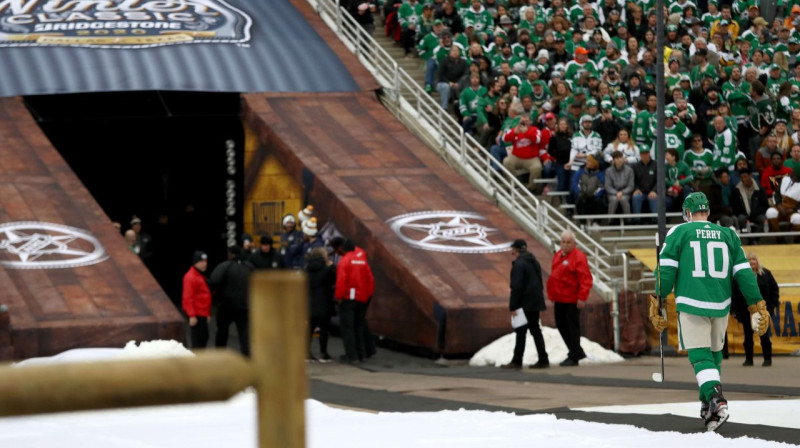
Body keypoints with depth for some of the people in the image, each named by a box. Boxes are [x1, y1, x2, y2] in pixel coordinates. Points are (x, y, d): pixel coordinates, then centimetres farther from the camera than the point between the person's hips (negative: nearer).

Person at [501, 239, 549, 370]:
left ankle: (517, 361, -3)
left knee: (521, 331, -5)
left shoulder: (518, 264, -15)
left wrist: (513, 306, -16)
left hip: (525, 305, -9)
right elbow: (540, 283, 19)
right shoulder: (534, 262, 13)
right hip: (536, 303, 9)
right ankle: (543, 360, 13)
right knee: (535, 330, 13)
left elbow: (516, 287, -19)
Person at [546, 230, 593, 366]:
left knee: (572, 328, -2)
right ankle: (577, 352, 26)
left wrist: (582, 298, -22)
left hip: (571, 300, -9)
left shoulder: (578, 257, -12)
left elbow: (586, 279, -17)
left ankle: (574, 357, 5)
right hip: (559, 299, 9)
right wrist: (552, 294, 16)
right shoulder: (558, 256, 14)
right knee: (561, 326, 13)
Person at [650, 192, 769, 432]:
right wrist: (756, 307, 10)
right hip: (721, 305, 3)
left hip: (691, 305, -3)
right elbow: (743, 273, 8)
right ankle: (708, 403, 23)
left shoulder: (679, 232, 3)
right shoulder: (728, 234, 11)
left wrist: (657, 303, 0)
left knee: (700, 355, -2)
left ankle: (715, 398, -23)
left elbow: (666, 269, -4)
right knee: (714, 352, 20)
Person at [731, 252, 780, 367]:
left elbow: (774, 289, 10)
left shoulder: (765, 274, 3)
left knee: (764, 335, 2)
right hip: (745, 310, 0)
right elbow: (734, 293, -2)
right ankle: (748, 359, 13)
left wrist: (774, 304, 3)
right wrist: (734, 309, -6)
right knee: (748, 335, 5)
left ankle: (767, 358, 9)